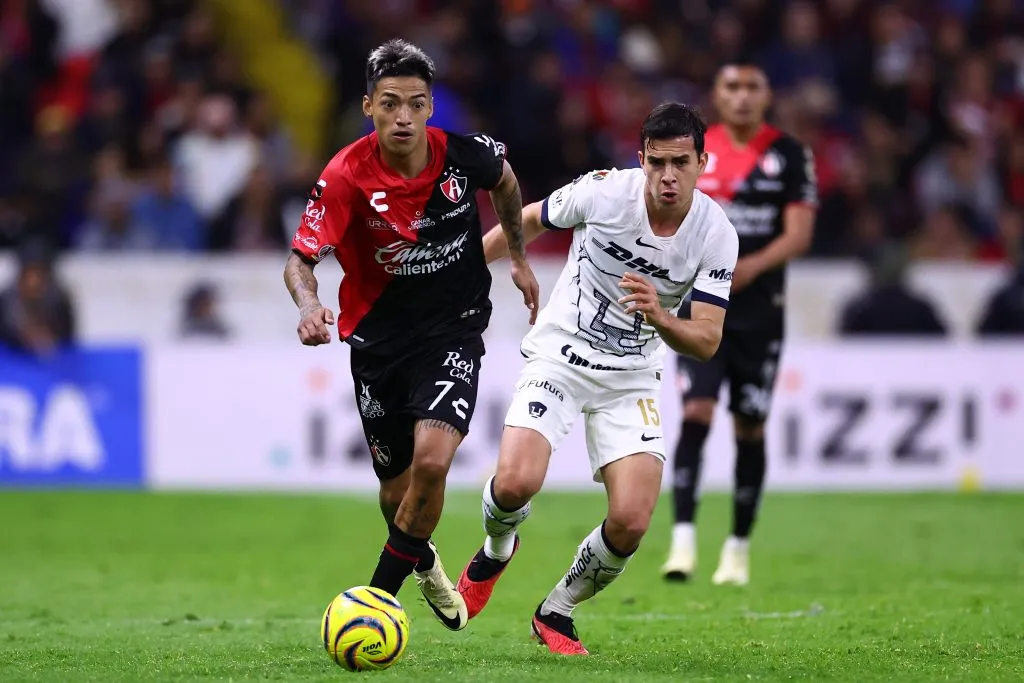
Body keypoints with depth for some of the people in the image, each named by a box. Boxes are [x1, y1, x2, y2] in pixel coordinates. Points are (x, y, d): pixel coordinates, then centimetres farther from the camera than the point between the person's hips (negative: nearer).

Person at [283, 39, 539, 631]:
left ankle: (379, 594, -7)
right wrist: (309, 305, -43)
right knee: (398, 488, 12)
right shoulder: (347, 177, -19)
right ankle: (423, 562, 48)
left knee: (432, 461, -24)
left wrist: (520, 259, 18)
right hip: (380, 338, 0)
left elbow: (506, 181, 12)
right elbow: (301, 259, -22)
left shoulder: (464, 154, -13)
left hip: (454, 331, 0)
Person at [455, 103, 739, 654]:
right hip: (559, 357, -1)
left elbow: (707, 341, -13)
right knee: (515, 482, -24)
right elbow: (528, 222, 4)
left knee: (631, 522, -15)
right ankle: (496, 550, 14)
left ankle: (556, 613, 14)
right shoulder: (604, 191, -17)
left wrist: (661, 318, -34)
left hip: (631, 380, 1)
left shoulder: (717, 235, -14)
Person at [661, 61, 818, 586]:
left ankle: (738, 548, 18)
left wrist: (752, 266, -23)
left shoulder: (790, 155, 0)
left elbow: (799, 234, -7)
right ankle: (683, 539, -20)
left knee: (750, 429, 5)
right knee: (696, 413, -15)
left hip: (760, 310, 0)